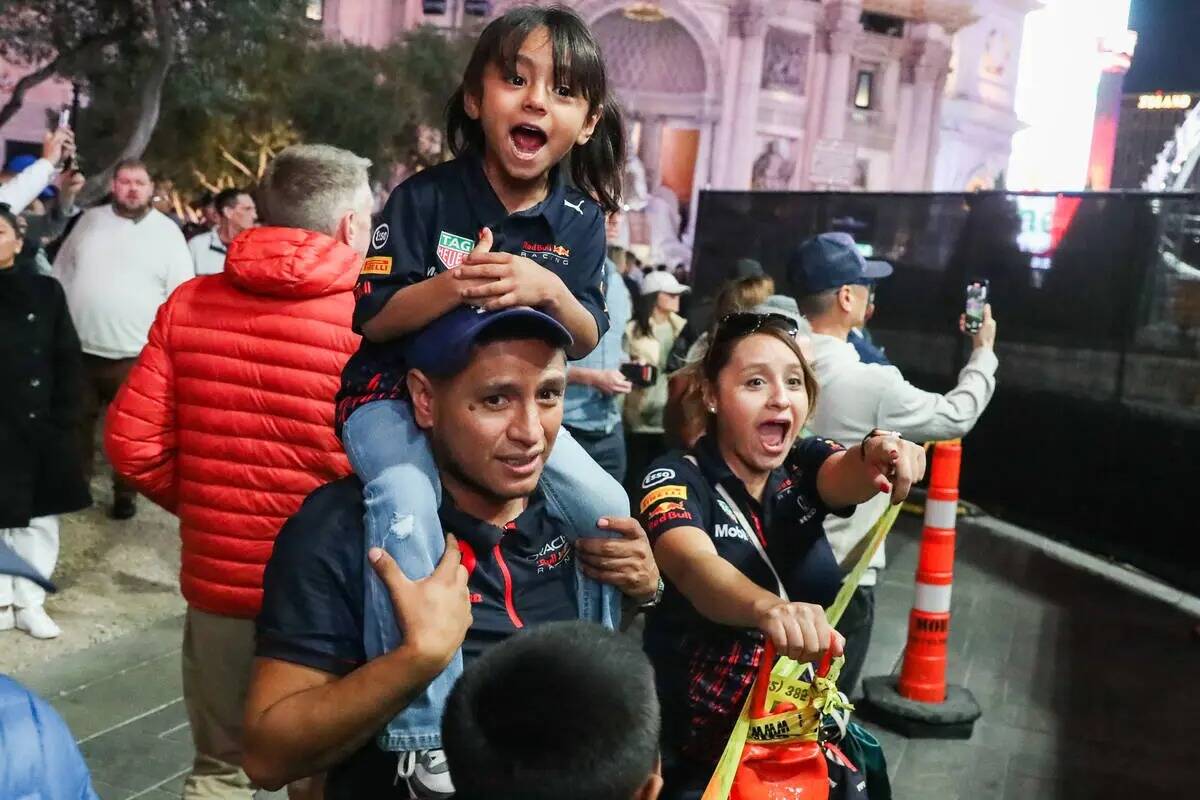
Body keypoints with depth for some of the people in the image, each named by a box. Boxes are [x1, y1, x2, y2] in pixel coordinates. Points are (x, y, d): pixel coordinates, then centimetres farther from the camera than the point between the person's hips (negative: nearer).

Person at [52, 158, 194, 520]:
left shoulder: (167, 230, -1)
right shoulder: (90, 220, 8)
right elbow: (61, 273, 15)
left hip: (135, 352, -3)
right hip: (79, 346, 3)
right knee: (75, 421, 13)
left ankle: (125, 492, 20)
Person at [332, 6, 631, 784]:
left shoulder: (579, 221, -1)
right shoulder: (426, 197, -13)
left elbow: (585, 342, -1)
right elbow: (374, 320, -13)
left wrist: (548, 290, -23)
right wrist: (452, 286, -33)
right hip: (401, 393, -4)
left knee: (612, 514, -6)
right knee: (407, 505, -34)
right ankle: (423, 733, -23)